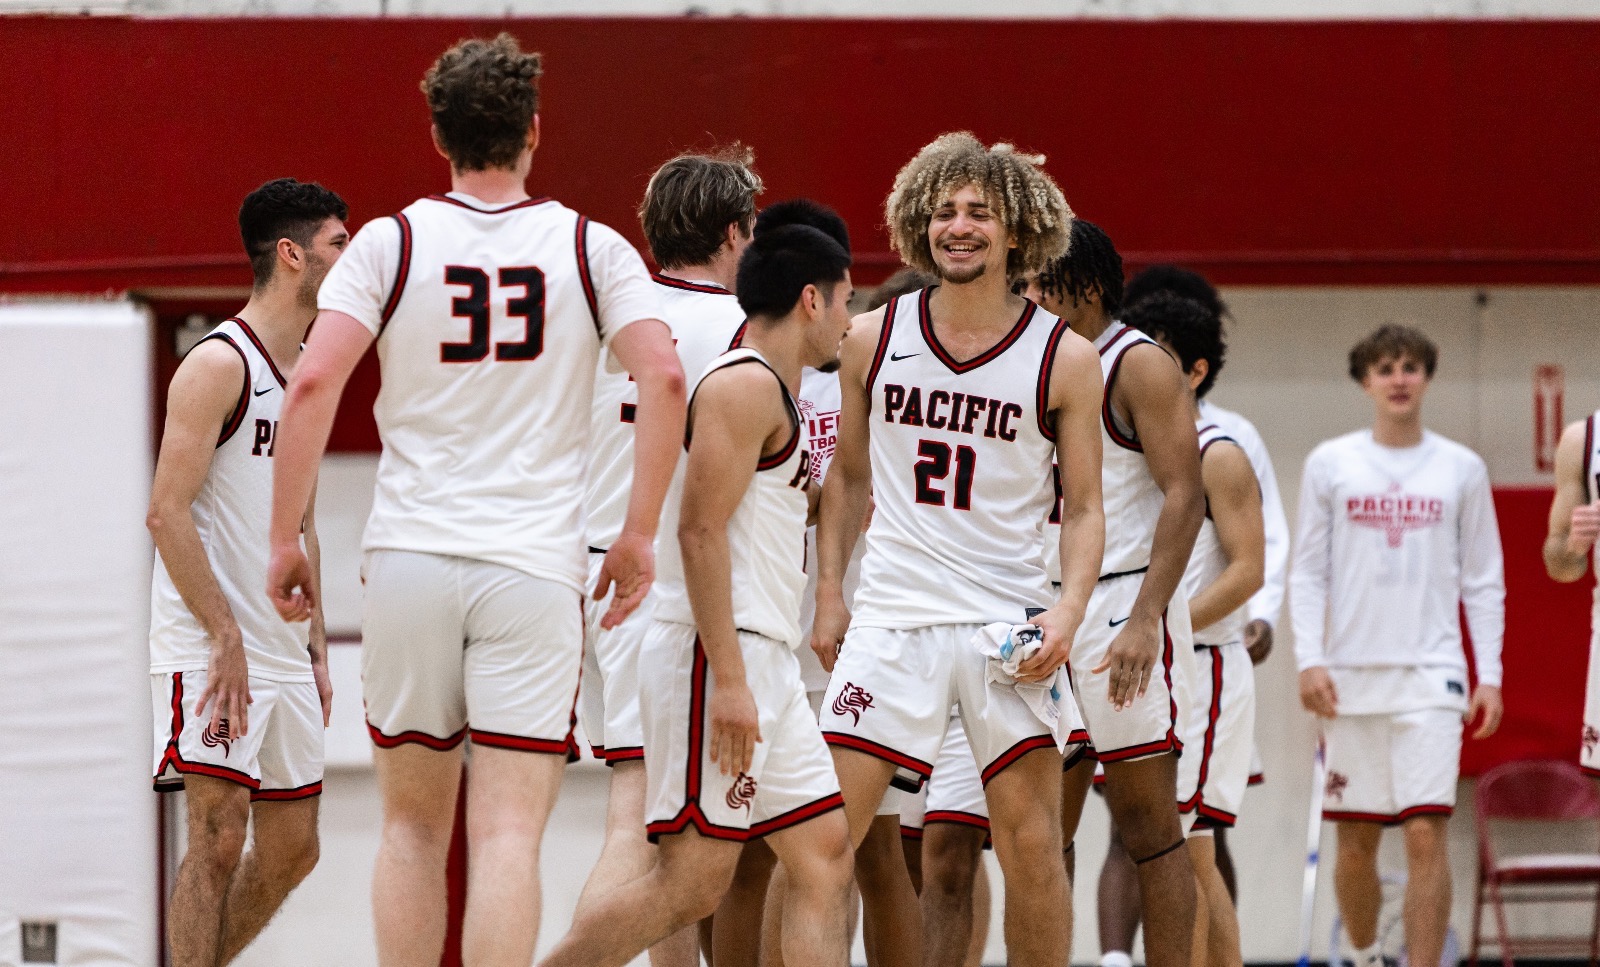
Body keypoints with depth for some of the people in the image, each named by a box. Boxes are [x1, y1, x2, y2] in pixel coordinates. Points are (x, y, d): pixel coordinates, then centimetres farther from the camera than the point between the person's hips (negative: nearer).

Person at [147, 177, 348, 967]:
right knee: (219, 835, -12)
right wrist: (225, 636, -19)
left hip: (284, 656, 9)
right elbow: (167, 511, -16)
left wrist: (317, 650, 17)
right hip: (208, 647, -9)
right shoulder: (219, 364, -11)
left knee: (291, 850, 9)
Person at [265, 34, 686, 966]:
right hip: (535, 569, -1)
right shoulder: (592, 248, 3)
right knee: (509, 836, -5)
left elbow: (313, 384, -8)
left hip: (410, 558, 1)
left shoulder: (392, 242, 2)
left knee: (414, 823, 15)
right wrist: (639, 536, 0)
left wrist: (285, 537, 0)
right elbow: (665, 381, -8)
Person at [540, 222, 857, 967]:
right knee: (692, 882, -12)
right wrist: (729, 680, -22)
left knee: (824, 857, 5)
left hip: (763, 666, 11)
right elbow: (700, 531, -19)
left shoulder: (774, 394, 21)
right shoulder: (746, 383, -10)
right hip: (717, 656, -11)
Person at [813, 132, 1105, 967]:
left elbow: (1084, 507, 3)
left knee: (1031, 844, -1)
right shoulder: (873, 341, 4)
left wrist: (1069, 609, -12)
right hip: (892, 610, 1)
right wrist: (829, 596, 9)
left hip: (1008, 620, -1)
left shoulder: (1063, 359, -1)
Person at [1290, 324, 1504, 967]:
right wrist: (1309, 660, -5)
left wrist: (1490, 674, 1)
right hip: (1350, 675, 1)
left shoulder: (1461, 469, 6)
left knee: (1426, 831, -12)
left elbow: (1483, 581, 9)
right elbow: (1307, 573, 6)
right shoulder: (1329, 464, 6)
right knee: (1355, 839, 5)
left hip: (1431, 674, -1)